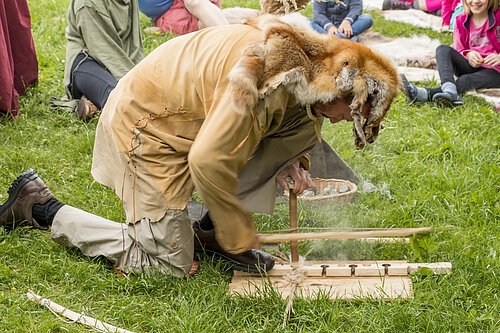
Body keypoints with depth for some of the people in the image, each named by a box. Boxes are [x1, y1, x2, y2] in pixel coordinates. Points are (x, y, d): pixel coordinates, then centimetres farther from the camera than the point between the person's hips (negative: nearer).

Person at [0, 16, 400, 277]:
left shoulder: (307, 55, -4)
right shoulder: (269, 80, -33)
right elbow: (209, 160, -32)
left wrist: (293, 161, -4)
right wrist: (243, 239, -19)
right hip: (148, 126, -9)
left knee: (304, 127, 0)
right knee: (168, 264, -5)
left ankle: (209, 228, 6)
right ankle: (40, 206, 5)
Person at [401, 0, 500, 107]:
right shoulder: (461, 21, 5)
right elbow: (458, 52, 8)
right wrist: (468, 54, -16)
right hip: (471, 65, 4)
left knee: (466, 80, -35)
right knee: (442, 49, -20)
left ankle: (424, 94, -53)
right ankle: (450, 91, -48)